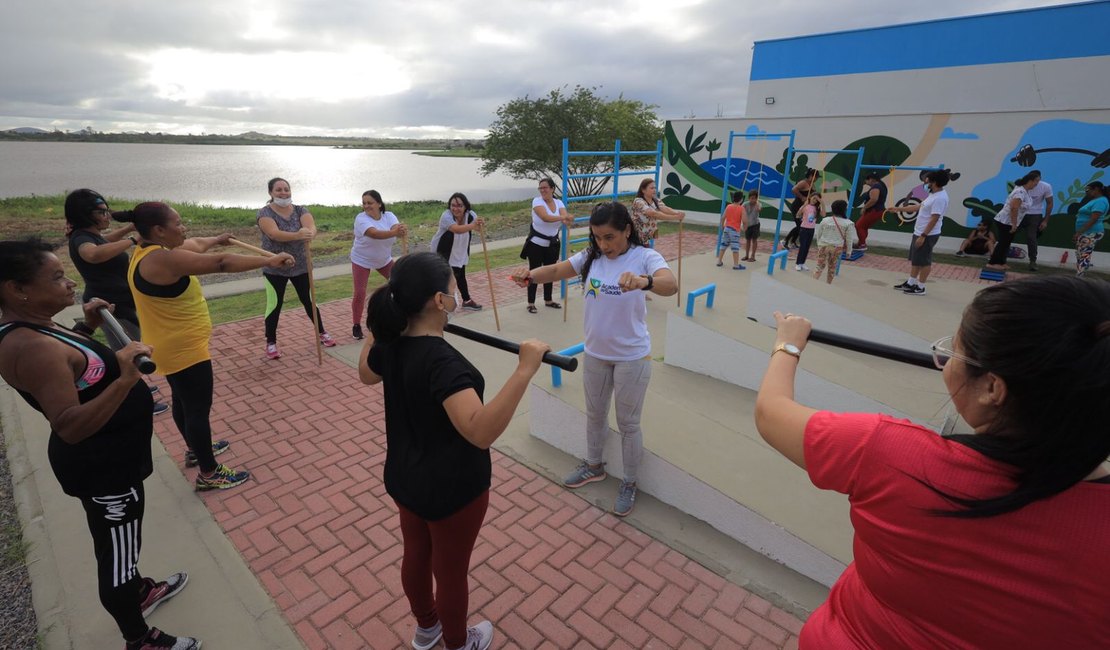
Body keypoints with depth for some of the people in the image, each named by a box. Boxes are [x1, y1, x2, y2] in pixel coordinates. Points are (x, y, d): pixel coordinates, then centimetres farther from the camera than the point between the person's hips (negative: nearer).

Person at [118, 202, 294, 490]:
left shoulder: (149, 251, 4)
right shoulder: (163, 259, -28)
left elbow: (194, 245, 23)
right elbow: (221, 262, -31)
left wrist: (216, 239, 40)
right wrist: (269, 261, -26)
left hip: (175, 346, 11)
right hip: (183, 349, -11)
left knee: (184, 401, 26)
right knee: (198, 408, 1)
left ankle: (195, 449, 46)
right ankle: (209, 474, 14)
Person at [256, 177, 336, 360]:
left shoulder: (300, 210, 0)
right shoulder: (265, 213, -10)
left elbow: (311, 226, -20)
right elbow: (274, 234, -28)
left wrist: (310, 233, -46)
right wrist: (298, 235, -46)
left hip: (300, 265, 3)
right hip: (275, 268, -3)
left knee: (308, 300, 12)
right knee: (274, 305, 0)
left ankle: (322, 332, 27)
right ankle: (271, 343, 13)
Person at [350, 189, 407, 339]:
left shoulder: (389, 216, -13)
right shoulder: (361, 218, -25)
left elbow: (396, 229, -34)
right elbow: (374, 234, -44)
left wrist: (402, 231, -60)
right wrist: (394, 232, -62)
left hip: (384, 260, 4)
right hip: (362, 261, -4)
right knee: (360, 293, -9)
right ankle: (356, 325, 9)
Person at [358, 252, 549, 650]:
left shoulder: (389, 342, -8)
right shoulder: (442, 361, -34)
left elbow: (366, 374, 16)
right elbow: (481, 431, -46)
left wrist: (374, 327, 27)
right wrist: (525, 370, -50)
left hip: (404, 478, 8)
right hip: (451, 489, -8)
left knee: (416, 555, 28)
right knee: (451, 570, 17)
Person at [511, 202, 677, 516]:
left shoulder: (645, 257, -19)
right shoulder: (591, 256, -4)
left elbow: (671, 285, -36)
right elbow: (557, 271, -8)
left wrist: (644, 281, -58)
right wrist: (531, 274, -30)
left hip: (632, 357, -5)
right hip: (595, 353, 5)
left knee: (628, 423, 11)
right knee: (594, 414, 23)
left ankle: (629, 483, 32)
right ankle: (594, 466, 47)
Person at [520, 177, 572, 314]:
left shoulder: (559, 203, 0)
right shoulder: (537, 201, -13)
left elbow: (566, 219, -17)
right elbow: (545, 217, -31)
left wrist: (568, 221, -42)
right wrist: (563, 217, -41)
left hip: (552, 244, 5)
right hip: (536, 244, -5)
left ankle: (548, 300, 29)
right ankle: (531, 303, 9)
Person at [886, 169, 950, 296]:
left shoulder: (940, 198, -21)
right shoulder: (933, 195, 11)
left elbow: (934, 219, -24)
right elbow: (918, 207, 23)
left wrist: (923, 236, -24)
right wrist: (898, 208, 24)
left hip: (927, 235, -10)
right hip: (919, 233, 10)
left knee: (923, 261, -1)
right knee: (914, 259, 16)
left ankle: (920, 287, 8)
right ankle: (910, 283, 26)